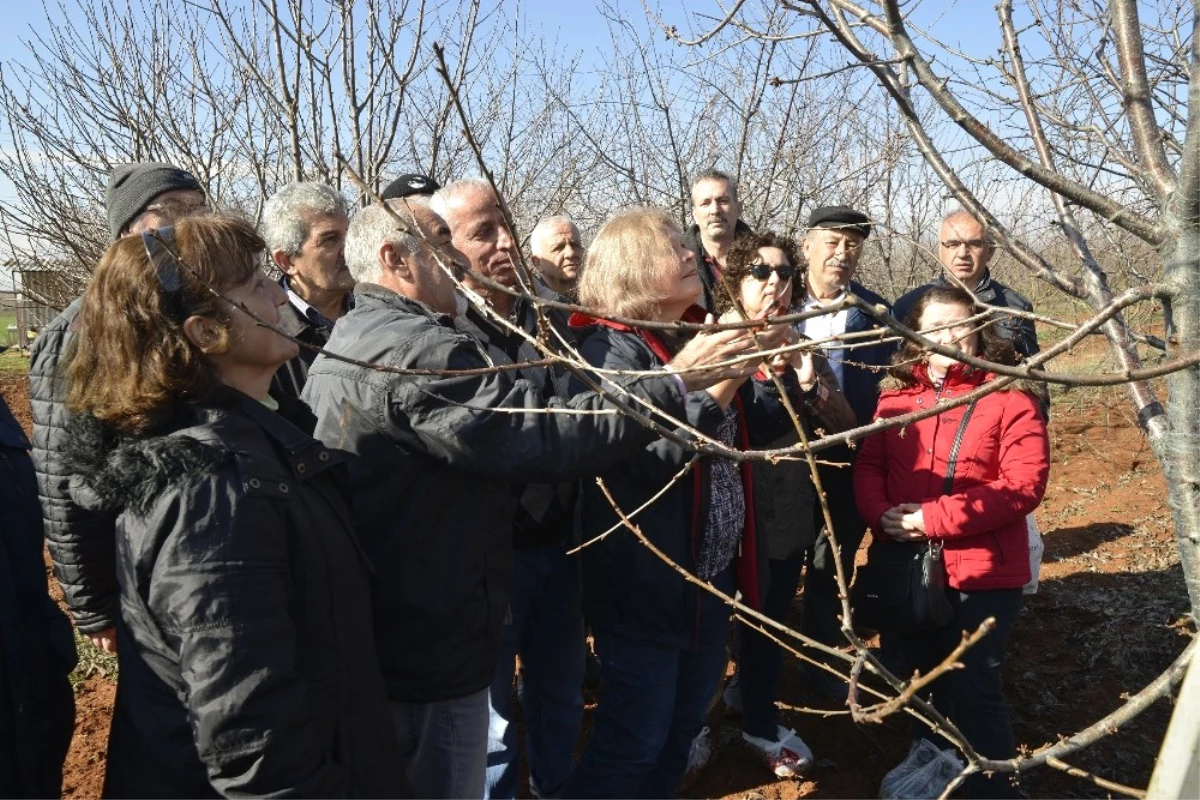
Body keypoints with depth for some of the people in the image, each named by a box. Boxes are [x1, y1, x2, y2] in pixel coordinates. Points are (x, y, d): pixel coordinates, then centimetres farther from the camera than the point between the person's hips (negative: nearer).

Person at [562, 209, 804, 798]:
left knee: (683, 726, 23)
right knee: (633, 741, 6)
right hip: (646, 583, -8)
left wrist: (785, 374, -3)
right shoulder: (612, 348, -16)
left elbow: (747, 431, 14)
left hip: (711, 570, 8)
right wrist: (723, 375, -34)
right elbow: (650, 456, -28)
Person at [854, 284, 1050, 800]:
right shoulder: (895, 394, 6)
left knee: (975, 689, 2)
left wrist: (933, 518, -22)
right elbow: (868, 465, 5)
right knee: (922, 678, 20)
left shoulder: (1009, 396, -9)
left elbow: (1024, 483, -17)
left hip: (982, 573, -5)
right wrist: (882, 516, -17)